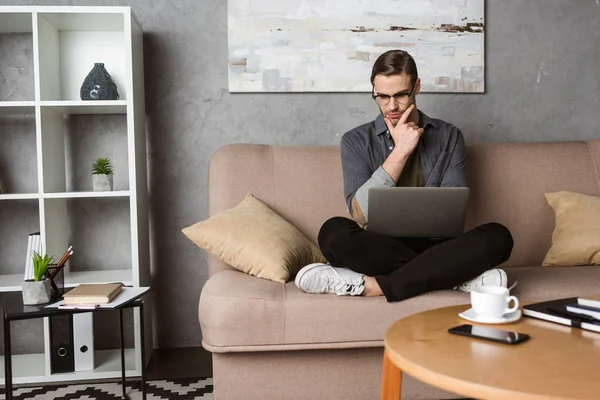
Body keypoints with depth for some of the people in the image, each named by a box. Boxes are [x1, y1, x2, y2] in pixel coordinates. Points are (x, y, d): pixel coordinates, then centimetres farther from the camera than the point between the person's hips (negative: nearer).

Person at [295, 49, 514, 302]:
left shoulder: (448, 136, 9)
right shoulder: (356, 141, 5)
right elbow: (360, 215, -8)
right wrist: (401, 151, -9)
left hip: (435, 246, 1)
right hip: (380, 249, -1)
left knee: (498, 236, -27)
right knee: (333, 232, -32)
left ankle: (375, 286, -28)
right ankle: (460, 276, -24)